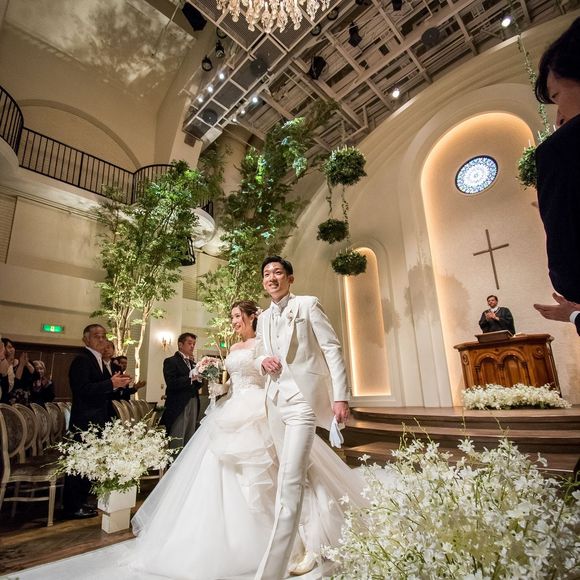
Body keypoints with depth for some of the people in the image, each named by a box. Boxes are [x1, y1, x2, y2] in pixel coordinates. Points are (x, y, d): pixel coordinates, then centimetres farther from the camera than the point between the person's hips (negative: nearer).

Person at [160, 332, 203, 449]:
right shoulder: (171, 361, -3)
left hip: (193, 406, 6)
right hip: (179, 407, -6)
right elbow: (171, 384, -16)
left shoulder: (193, 363, 18)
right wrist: (190, 377, -21)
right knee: (177, 444, -3)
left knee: (189, 443, 8)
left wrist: (199, 378, -4)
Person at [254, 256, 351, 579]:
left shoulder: (307, 305, -3)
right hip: (276, 401, 7)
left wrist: (341, 396, -14)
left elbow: (332, 348, -7)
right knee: (299, 477, 18)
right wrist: (263, 361, -2)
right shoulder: (264, 319, 14)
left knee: (290, 483, -13)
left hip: (303, 399, -7)